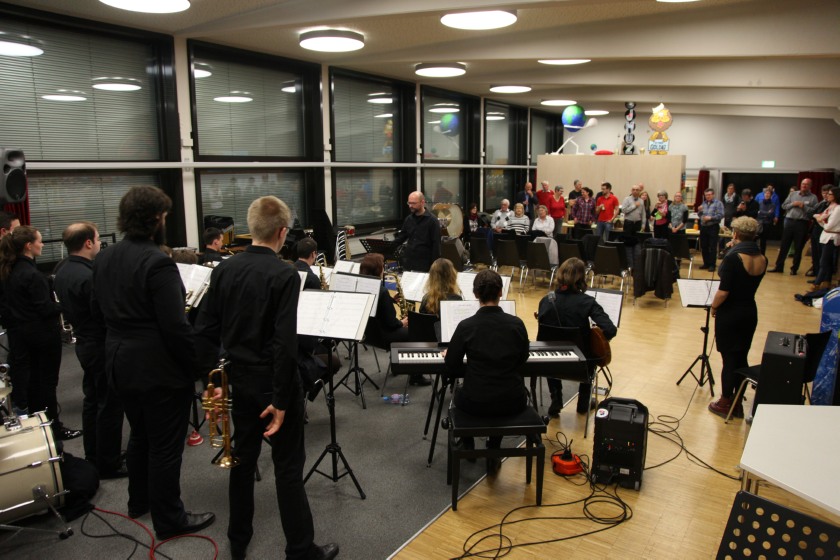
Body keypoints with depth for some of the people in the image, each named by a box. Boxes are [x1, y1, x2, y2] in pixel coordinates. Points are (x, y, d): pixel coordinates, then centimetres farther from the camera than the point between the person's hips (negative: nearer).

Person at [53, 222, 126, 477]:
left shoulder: (63, 270, 5)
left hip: (85, 343, 10)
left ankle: (93, 457, 31)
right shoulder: (88, 276, -26)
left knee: (92, 401, 19)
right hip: (103, 347, -10)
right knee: (110, 406, 1)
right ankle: (108, 464, 12)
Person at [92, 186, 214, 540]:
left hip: (120, 363, 8)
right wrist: (201, 365, -14)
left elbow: (101, 310, 14)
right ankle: (169, 521, 19)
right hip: (159, 368, -8)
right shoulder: (157, 262, -23)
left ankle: (138, 501, 42)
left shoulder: (103, 259, 5)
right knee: (165, 446, 5)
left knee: (139, 435, 25)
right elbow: (175, 327, -24)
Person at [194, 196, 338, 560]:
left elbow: (204, 330, 2)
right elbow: (285, 343, -23)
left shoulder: (224, 269, 0)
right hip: (273, 382, -6)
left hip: (240, 379, 6)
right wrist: (281, 399, -17)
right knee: (288, 465, 5)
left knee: (243, 456, 20)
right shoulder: (284, 275, -19)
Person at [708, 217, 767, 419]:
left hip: (729, 314, -6)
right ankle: (737, 403, 25)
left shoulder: (733, 257, -20)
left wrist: (713, 306, -3)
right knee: (741, 358, 15)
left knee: (729, 359, 4)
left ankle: (725, 403, 17)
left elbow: (724, 290, -22)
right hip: (750, 312, 6)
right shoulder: (762, 259, 0)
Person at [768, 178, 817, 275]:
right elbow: (784, 206, 7)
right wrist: (792, 204, -9)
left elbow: (815, 211, -10)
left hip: (802, 224, -2)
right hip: (789, 221, 3)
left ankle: (794, 269, 14)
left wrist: (803, 206, -17)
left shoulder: (813, 197, 0)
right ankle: (779, 266, 13)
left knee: (798, 248, 5)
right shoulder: (793, 194, 10)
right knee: (784, 246, 6)